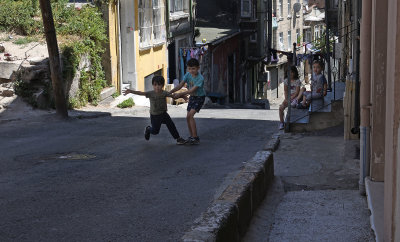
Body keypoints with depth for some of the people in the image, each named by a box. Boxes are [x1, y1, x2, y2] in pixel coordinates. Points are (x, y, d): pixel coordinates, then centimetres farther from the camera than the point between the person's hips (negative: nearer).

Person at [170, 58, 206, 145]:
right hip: (192, 97, 7)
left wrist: (179, 94, -37)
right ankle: (192, 136, 19)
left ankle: (195, 138, -17)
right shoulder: (188, 75, -8)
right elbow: (180, 85, -14)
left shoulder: (200, 78, -26)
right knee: (188, 117, 4)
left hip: (200, 97, -7)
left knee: (190, 115, -20)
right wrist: (171, 92, -29)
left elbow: (192, 90, -31)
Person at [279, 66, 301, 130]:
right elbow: (286, 90, 7)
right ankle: (281, 123, -11)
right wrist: (286, 98, -9)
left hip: (294, 98, -4)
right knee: (281, 108, -21)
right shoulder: (286, 80, 9)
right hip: (288, 97, 4)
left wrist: (291, 98, -19)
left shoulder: (297, 81, -3)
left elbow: (297, 92, -9)